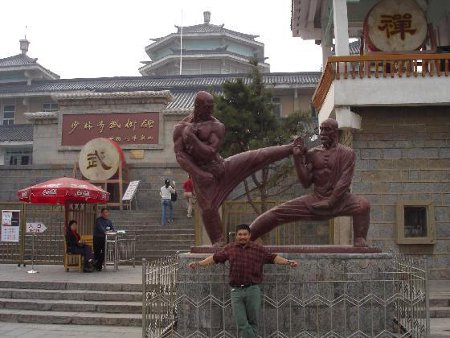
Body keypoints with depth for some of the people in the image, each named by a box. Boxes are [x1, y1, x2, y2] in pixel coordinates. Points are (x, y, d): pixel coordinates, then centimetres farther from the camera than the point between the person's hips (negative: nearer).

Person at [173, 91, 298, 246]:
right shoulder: (180, 128, -4)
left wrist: (192, 138, -28)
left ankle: (292, 147, -6)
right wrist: (198, 173, -24)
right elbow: (180, 155, -11)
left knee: (256, 157, -13)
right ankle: (218, 243, 17)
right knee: (208, 210, -3)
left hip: (222, 167, 0)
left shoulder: (217, 126, -8)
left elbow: (210, 153, -17)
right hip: (203, 177, 0)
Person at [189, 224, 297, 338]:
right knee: (242, 324, -2)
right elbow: (215, 258, 13)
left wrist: (288, 262, -8)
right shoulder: (230, 248, 8)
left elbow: (273, 258, 4)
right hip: (236, 291, 1)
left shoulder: (258, 249, 5)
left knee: (252, 323, 7)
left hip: (253, 290, -1)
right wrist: (199, 264, 8)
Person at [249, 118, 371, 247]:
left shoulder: (347, 153, 0)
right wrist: (298, 158, -5)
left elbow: (344, 182, -9)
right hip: (315, 201, 3)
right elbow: (306, 183, 1)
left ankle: (359, 243, -26)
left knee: (363, 205, -34)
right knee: (278, 212, -8)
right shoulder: (312, 153, 9)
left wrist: (330, 202, -18)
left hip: (339, 200, -3)